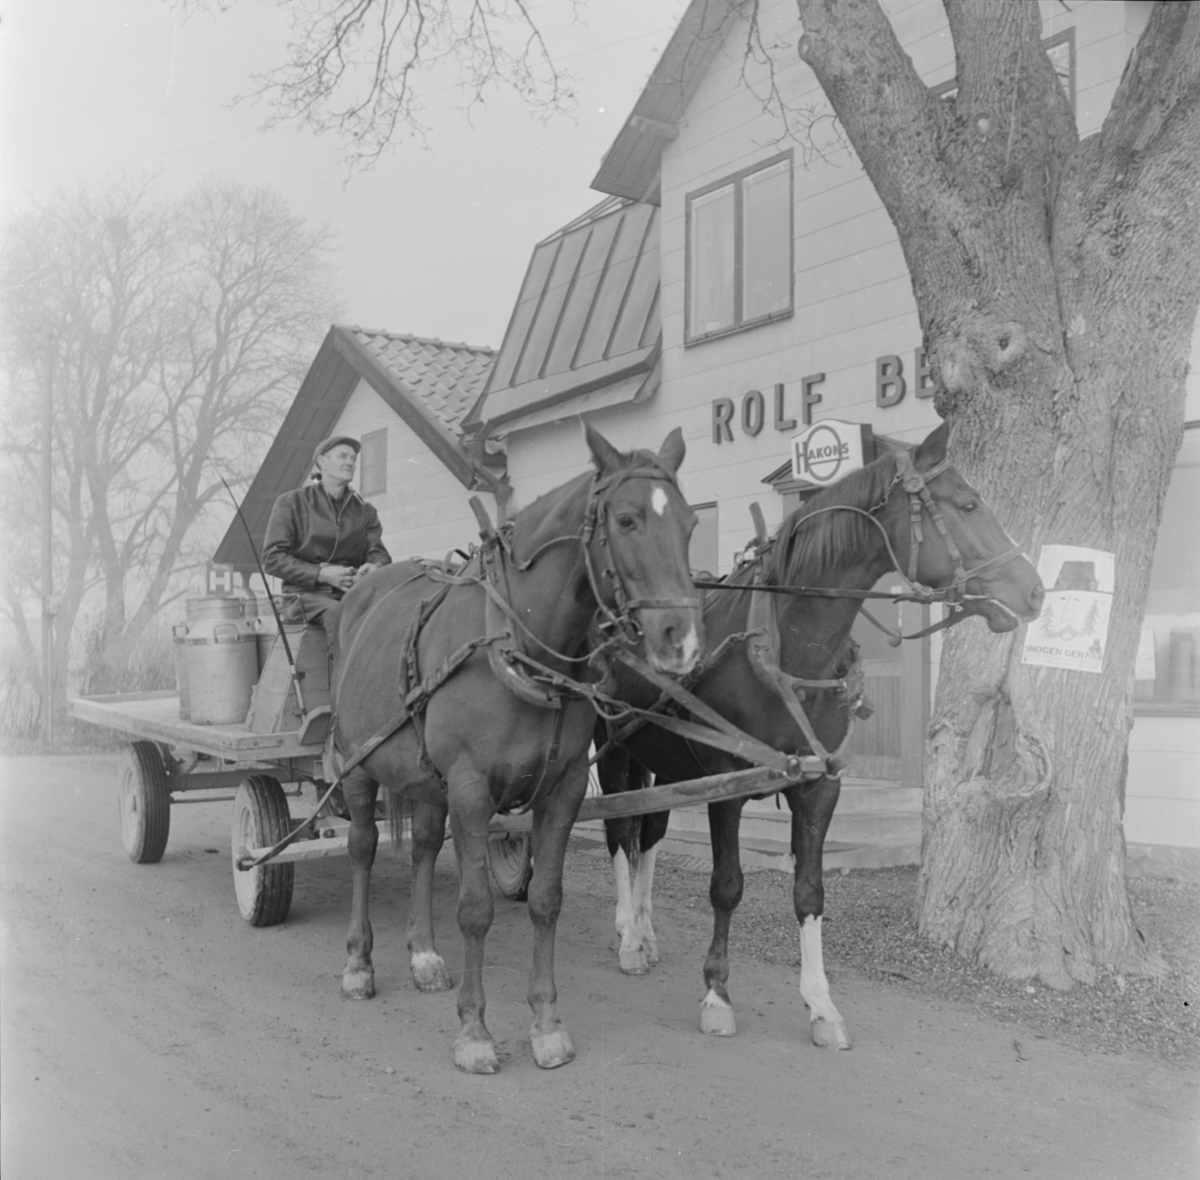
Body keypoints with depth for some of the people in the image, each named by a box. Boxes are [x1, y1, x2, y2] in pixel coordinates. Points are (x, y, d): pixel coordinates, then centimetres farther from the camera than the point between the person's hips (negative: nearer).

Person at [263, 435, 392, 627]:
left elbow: (378, 553, 10)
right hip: (306, 594, -3)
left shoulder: (364, 510, 21)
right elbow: (272, 558, 0)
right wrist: (322, 574, -14)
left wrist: (375, 567, -18)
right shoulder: (291, 503, 8)